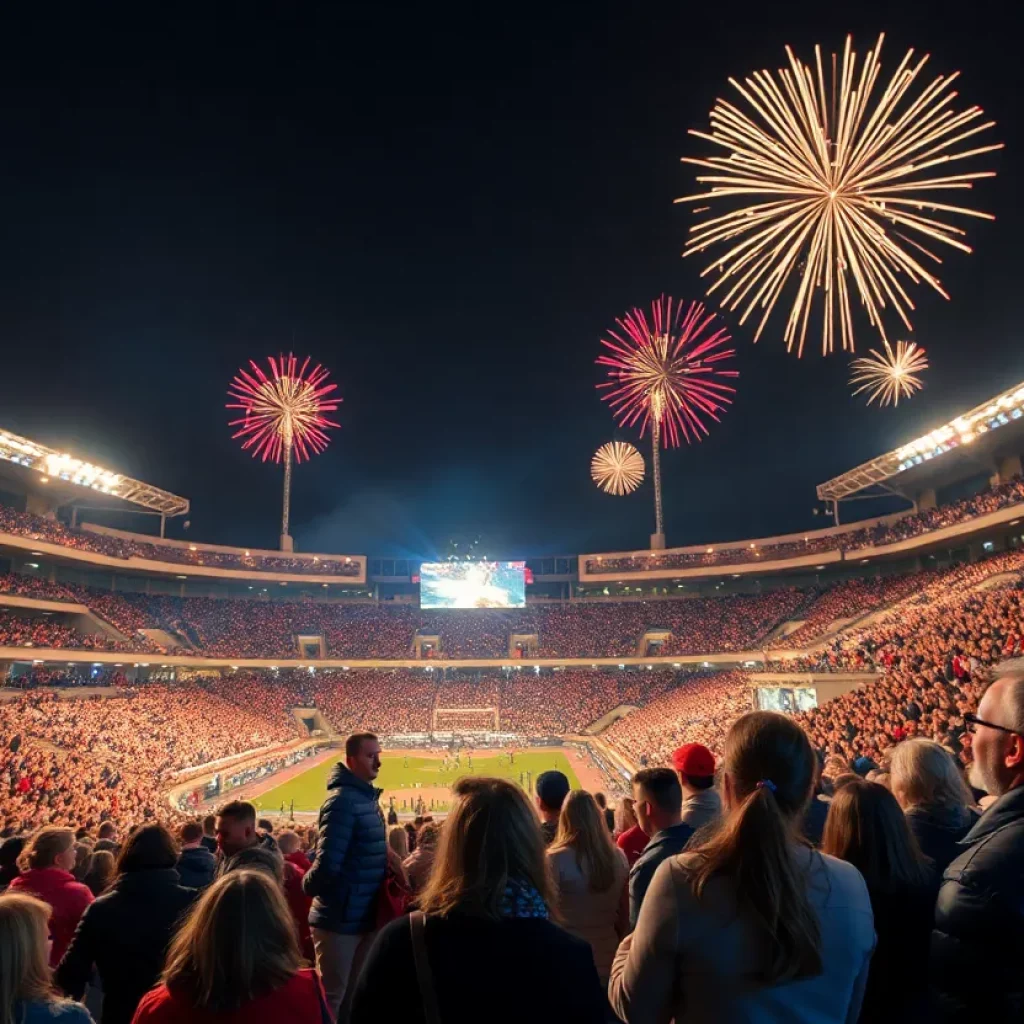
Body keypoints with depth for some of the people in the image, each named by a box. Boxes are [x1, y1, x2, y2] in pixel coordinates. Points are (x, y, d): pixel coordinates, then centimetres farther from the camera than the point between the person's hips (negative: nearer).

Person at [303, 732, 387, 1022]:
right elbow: (328, 862, -29)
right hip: (340, 919, -9)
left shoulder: (367, 797, 8)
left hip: (362, 916, 9)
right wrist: (308, 886, -11)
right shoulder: (344, 800, -23)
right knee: (332, 998, 6)